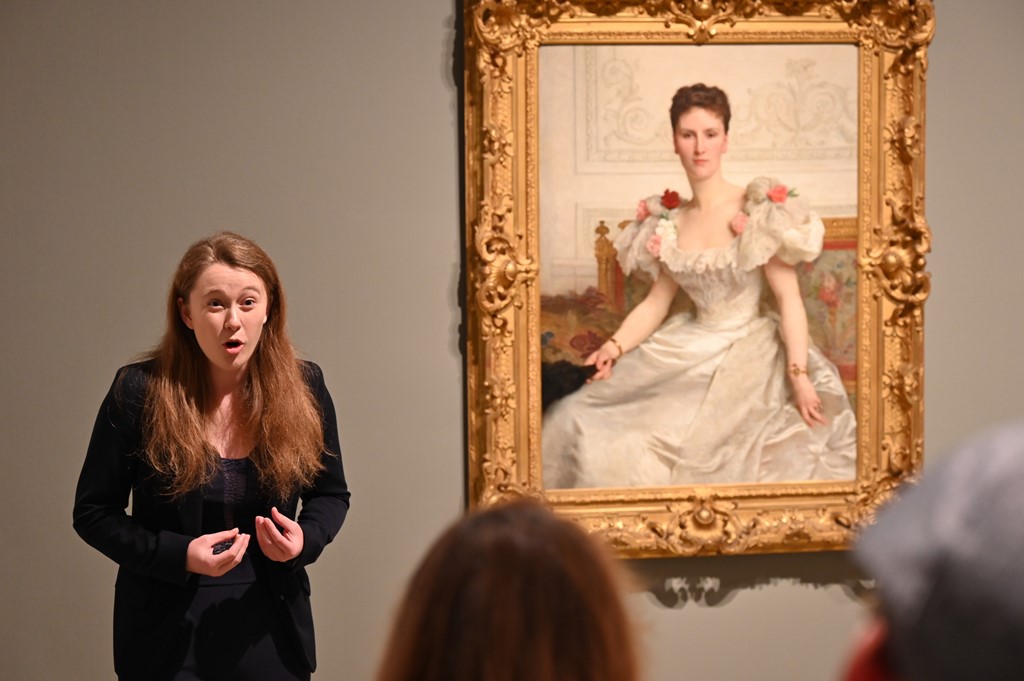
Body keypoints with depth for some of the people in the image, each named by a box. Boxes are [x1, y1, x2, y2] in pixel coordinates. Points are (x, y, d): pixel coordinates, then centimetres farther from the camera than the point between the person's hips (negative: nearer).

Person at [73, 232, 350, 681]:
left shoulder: (303, 388, -4)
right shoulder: (138, 392, -11)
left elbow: (331, 493, 10)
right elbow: (93, 512, -3)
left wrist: (306, 539, -12)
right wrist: (179, 555, -18)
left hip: (271, 630, 2)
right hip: (166, 634, -2)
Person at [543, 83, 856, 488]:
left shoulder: (758, 210, -9)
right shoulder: (668, 223, 7)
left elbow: (789, 298, -11)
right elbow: (656, 303, 13)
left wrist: (799, 375, -21)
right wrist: (615, 346, -5)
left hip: (751, 355, -5)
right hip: (689, 352, 5)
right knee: (583, 424, -7)